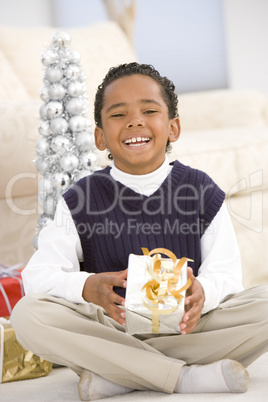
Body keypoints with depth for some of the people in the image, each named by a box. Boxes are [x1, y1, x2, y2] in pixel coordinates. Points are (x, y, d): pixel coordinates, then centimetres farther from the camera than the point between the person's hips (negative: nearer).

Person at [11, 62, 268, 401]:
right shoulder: (80, 201, 1)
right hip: (110, 327, 0)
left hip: (185, 329, 1)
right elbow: (39, 275, -9)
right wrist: (90, 288, -31)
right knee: (27, 314, -28)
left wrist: (202, 292, -30)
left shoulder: (202, 192, 3)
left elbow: (226, 272, -5)